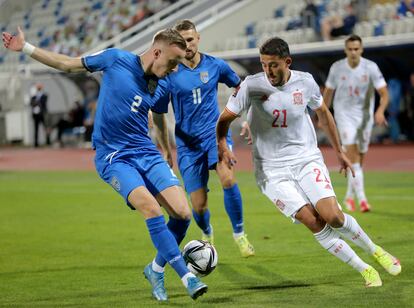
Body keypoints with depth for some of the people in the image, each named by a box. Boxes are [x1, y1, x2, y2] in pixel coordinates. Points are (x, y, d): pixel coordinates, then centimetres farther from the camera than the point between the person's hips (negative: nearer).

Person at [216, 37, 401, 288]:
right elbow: (225, 119, -2)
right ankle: (365, 270, -4)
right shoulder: (252, 86, -10)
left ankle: (374, 250, 8)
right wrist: (222, 145, -21)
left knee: (333, 216, -19)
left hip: (307, 159, 1)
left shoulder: (305, 82, -4)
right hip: (272, 170, -1)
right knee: (314, 222, -17)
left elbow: (323, 113, 14)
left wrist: (339, 151, 20)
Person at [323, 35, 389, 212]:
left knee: (359, 160, 9)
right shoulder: (337, 68, -6)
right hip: (344, 114, -1)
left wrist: (380, 111, -30)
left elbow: (384, 93, -12)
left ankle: (349, 196, 28)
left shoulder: (371, 68, -9)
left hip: (365, 116, 1)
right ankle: (362, 198, -23)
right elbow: (328, 92, 7)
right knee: (353, 155, -17)